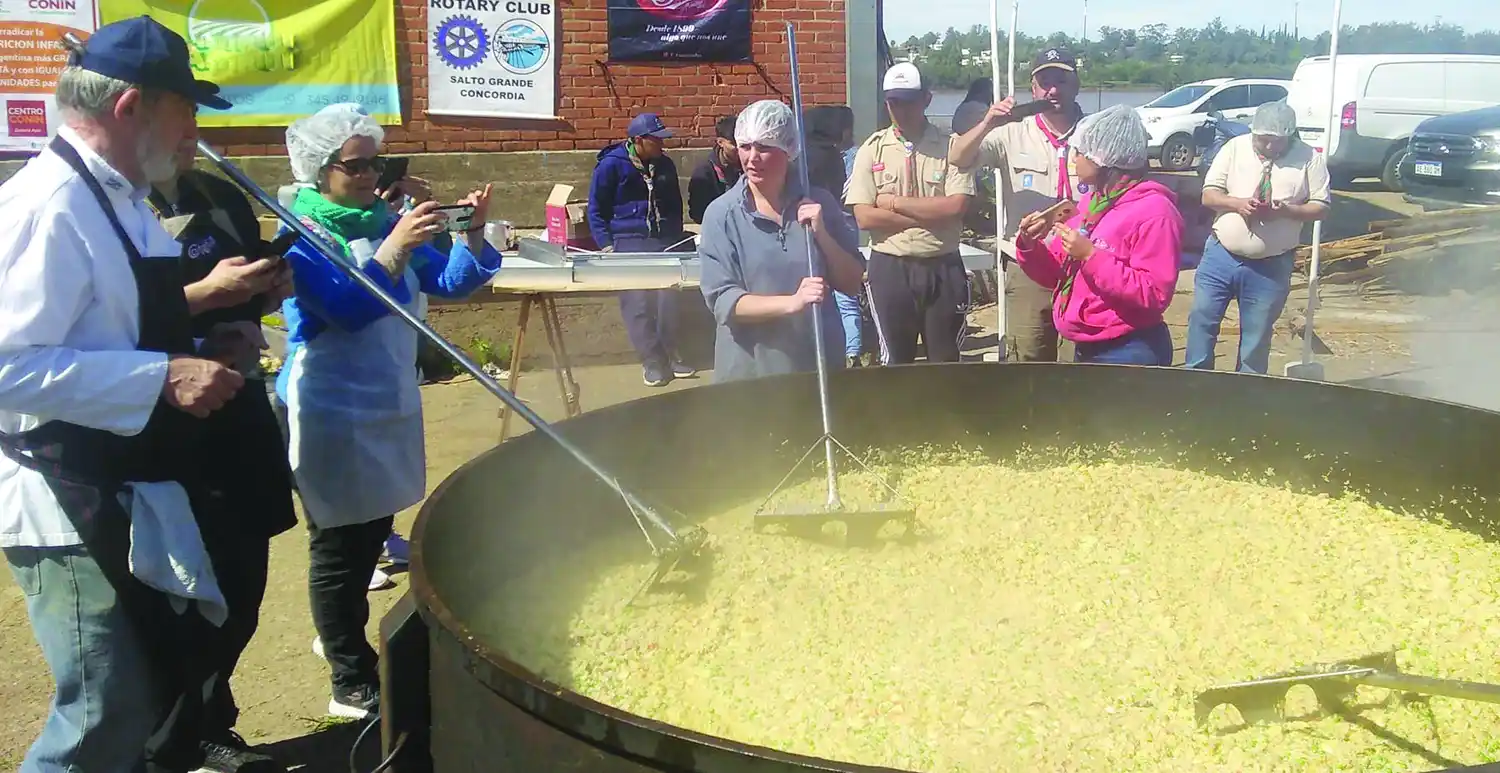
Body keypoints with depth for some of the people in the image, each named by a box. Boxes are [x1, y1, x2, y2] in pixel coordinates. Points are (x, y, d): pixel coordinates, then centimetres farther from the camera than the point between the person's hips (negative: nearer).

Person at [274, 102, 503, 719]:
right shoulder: (301, 237, -13)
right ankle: (353, 686, 9)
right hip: (331, 412, -7)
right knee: (340, 544, 1)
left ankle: (341, 635, 40)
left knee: (371, 532, 19)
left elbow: (452, 281, 5)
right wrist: (396, 247, -32)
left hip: (389, 404, 7)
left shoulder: (384, 221, 5)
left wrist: (473, 231, -11)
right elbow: (348, 310, -25)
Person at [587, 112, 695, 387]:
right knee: (637, 302, -8)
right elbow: (596, 209, -3)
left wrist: (677, 238, 16)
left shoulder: (665, 165, 9)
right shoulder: (611, 165, -7)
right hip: (629, 244, -4)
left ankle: (670, 354, 13)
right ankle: (651, 361, -1)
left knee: (667, 299, 0)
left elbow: (675, 204, 22)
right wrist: (606, 245, -10)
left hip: (665, 241, 4)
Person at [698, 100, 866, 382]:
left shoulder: (819, 202, -1)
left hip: (820, 362, 2)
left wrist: (822, 234, -13)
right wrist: (791, 303, -25)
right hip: (750, 368, -2)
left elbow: (852, 283, 1)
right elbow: (722, 301, -14)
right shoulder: (722, 214, -8)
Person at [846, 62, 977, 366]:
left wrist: (895, 202, -11)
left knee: (947, 362, 9)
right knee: (895, 362, 9)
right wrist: (932, 215, -11)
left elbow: (956, 207, -13)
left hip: (943, 267, 0)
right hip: (890, 267, 0)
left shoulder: (951, 147, 0)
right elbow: (865, 217, -8)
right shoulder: (871, 150, 2)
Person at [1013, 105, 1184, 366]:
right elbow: (1058, 275, 14)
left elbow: (1154, 295, -21)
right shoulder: (1091, 201, 10)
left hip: (1129, 353, -8)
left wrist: (1091, 256, -23)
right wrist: (1030, 245, -5)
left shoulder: (1154, 211, -14)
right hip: (1085, 349, 8)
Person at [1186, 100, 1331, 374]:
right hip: (1221, 255, 1)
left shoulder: (1309, 158, -4)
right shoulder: (1235, 147, -1)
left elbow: (1321, 207, -3)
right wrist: (1237, 203, -22)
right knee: (1202, 319, 4)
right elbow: (1208, 195, -2)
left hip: (1271, 266, -1)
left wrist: (1286, 210, -21)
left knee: (1256, 337, 9)